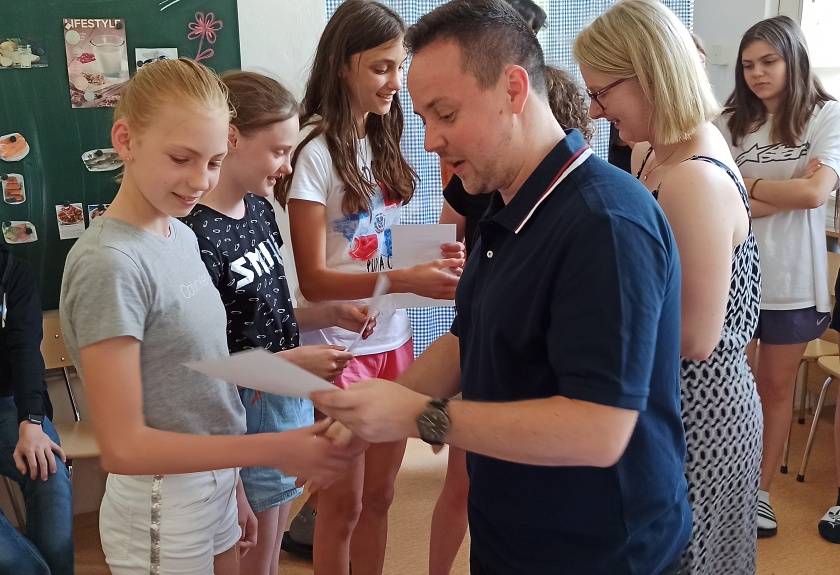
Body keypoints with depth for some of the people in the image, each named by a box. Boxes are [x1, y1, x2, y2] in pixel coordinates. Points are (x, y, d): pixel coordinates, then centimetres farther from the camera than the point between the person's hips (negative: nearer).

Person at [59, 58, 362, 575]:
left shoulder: (181, 235, 1)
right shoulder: (109, 264, -22)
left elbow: (194, 377, 6)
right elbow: (123, 446, -22)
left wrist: (231, 487, 10)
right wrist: (274, 449, -26)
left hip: (215, 486, 7)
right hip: (161, 516, -6)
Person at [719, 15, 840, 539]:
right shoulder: (731, 124, 1)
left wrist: (748, 185, -6)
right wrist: (787, 191, -15)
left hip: (792, 282, -1)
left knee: (776, 388, 13)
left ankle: (762, 491, 27)